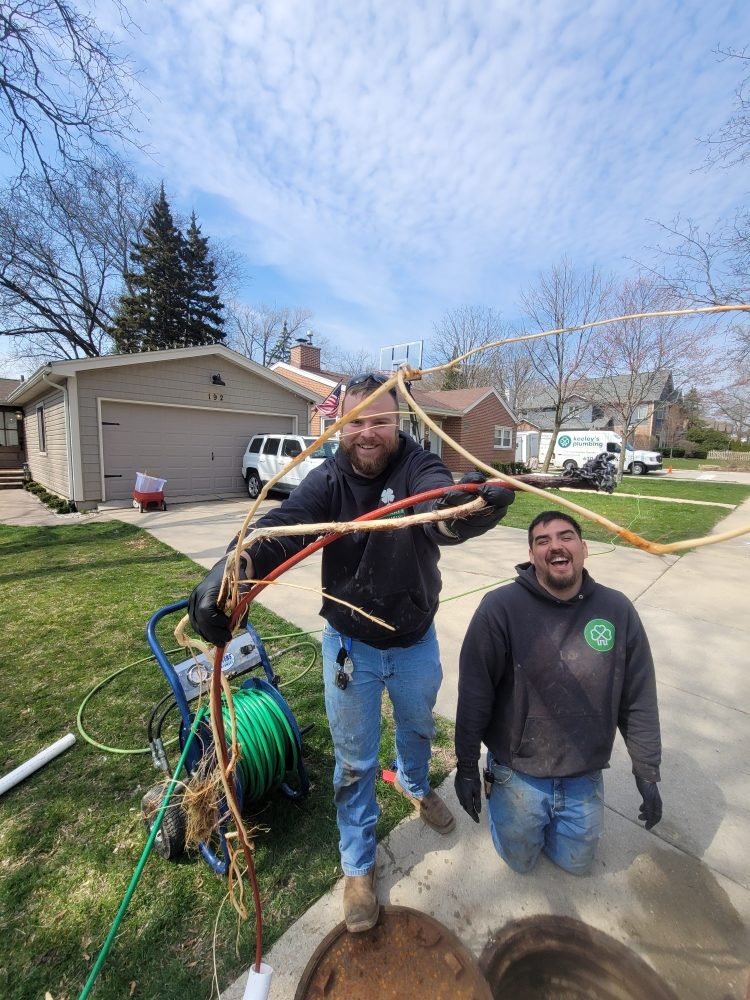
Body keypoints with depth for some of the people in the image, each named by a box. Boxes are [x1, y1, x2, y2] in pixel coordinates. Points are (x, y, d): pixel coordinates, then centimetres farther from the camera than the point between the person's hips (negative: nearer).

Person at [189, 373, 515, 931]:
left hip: (416, 642, 1)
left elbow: (439, 508, -41)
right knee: (354, 760, 16)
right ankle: (358, 866, 44)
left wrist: (466, 508, -65)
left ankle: (415, 785, 64)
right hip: (350, 645, 0)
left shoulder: (418, 467, -18)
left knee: (418, 728, 29)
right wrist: (231, 569, -52)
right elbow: (281, 527, -32)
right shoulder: (327, 480, -15)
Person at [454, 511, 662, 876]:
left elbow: (639, 701, -2)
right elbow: (474, 694, -18)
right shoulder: (500, 608, -25)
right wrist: (466, 767, -10)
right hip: (517, 771, -2)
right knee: (520, 860, 20)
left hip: (584, 774, 3)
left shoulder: (617, 610, -13)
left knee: (577, 863, 24)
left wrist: (647, 774, 3)